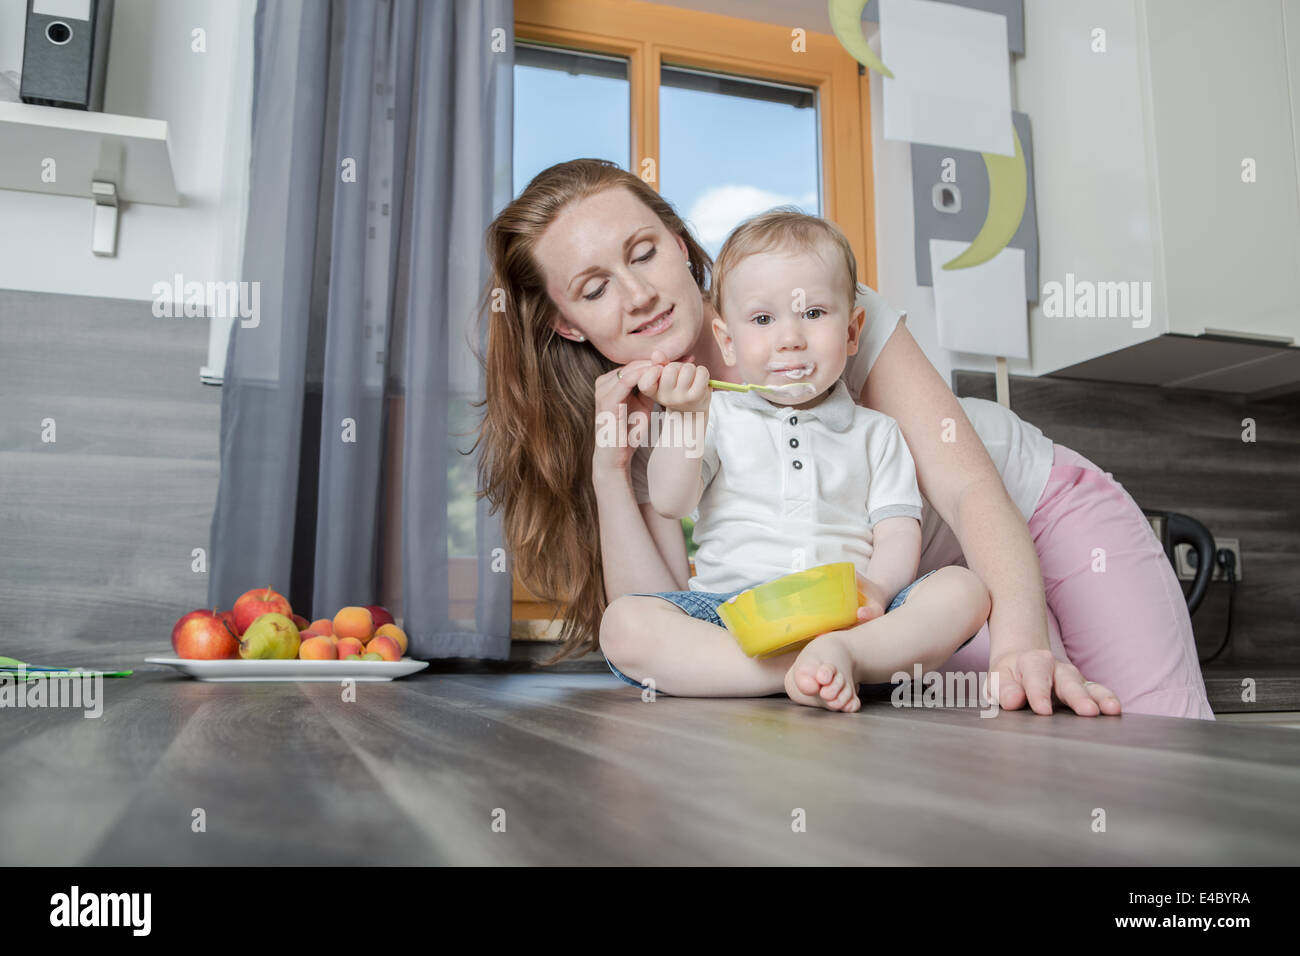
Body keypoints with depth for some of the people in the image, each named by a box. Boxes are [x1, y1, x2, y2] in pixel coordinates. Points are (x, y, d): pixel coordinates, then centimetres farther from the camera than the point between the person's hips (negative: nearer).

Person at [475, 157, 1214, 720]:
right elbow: (661, 641, -20)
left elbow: (969, 488, -29)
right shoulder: (644, 432, -12)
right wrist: (607, 471, -29)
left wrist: (1020, 646, -47)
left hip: (1040, 515, -2)